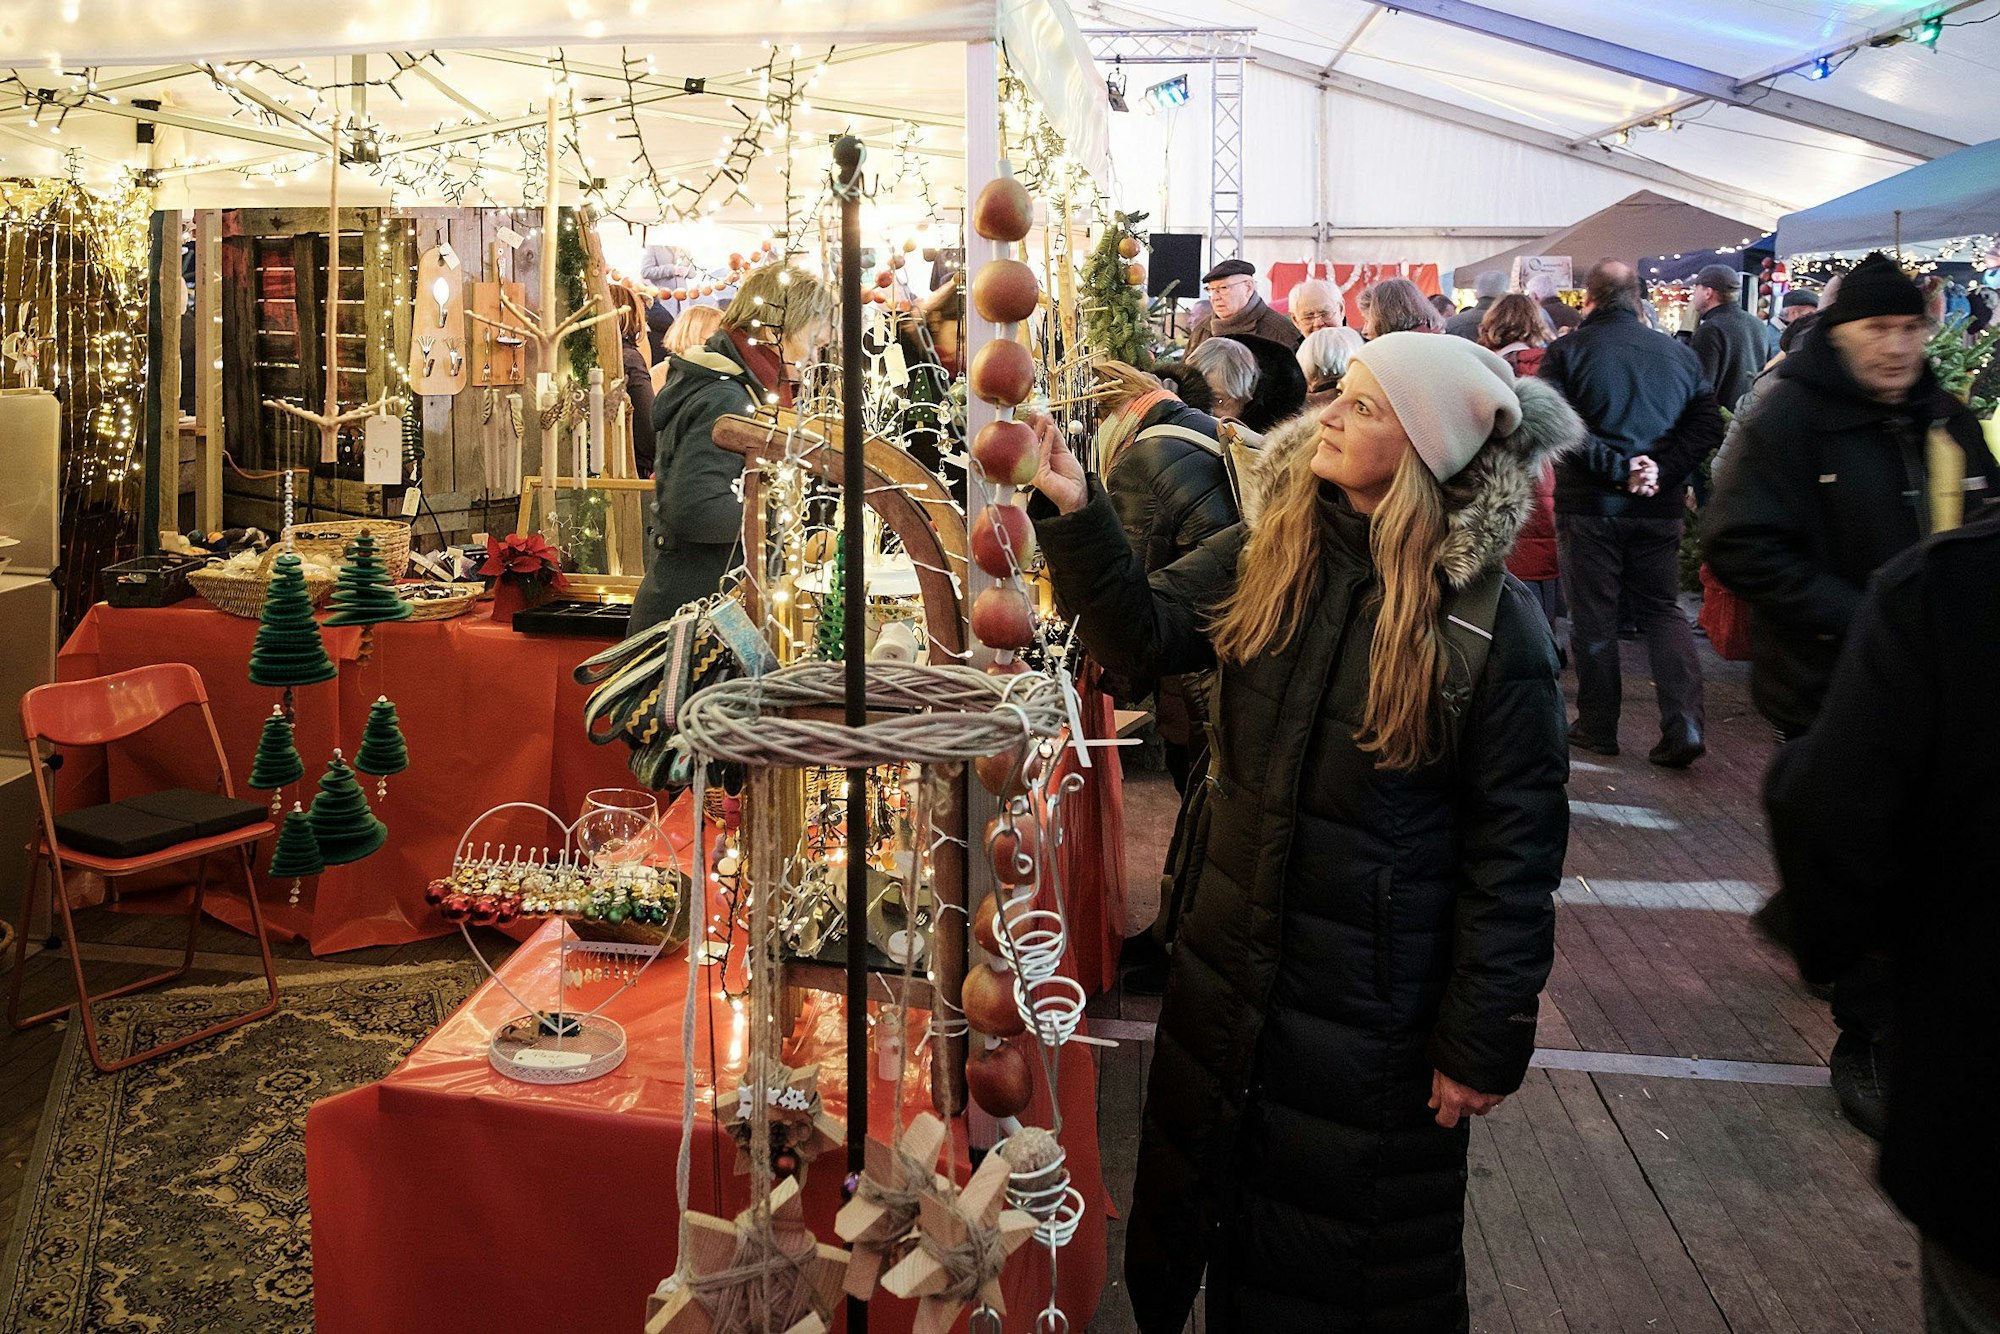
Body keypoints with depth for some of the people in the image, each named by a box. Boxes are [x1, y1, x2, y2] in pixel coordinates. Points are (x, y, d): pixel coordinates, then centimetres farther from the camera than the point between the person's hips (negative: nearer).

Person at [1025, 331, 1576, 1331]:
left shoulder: (1492, 623, -17)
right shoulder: (1264, 555, -2)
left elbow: (1515, 845, -15)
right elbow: (1142, 633, -10)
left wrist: (1485, 1041, -13)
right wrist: (1077, 515, -25)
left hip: (1377, 1012, -4)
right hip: (1231, 967, 5)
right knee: (1205, 1195, 24)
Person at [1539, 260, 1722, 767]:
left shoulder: (1565, 352, -4)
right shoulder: (1678, 353, 8)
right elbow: (1708, 425, 1)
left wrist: (1617, 468, -14)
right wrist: (1662, 472, -7)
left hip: (1589, 505, -3)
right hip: (1659, 508, 3)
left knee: (1593, 617, 6)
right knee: (1662, 609, 12)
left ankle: (1598, 728, 13)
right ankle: (1684, 725, -1)